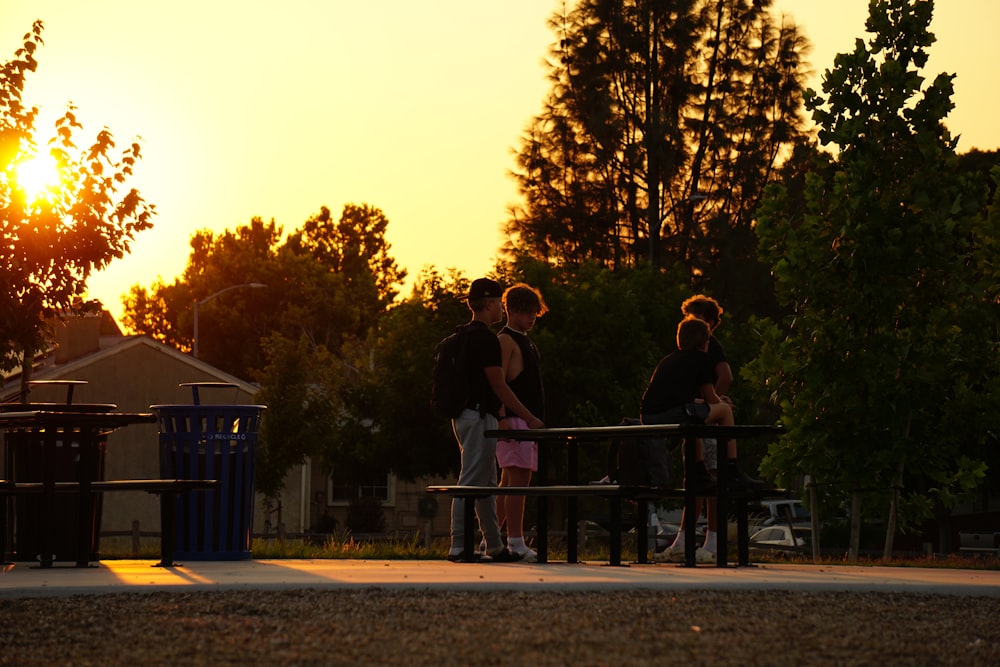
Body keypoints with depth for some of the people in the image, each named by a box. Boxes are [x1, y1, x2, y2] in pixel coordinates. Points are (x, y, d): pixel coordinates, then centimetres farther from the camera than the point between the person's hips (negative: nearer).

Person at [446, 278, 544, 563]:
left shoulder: (465, 336, 17)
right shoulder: (485, 338, -14)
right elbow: (499, 386, -16)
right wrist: (529, 418, -12)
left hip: (466, 415, 11)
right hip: (479, 416, -11)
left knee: (486, 485, 13)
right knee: (471, 483, -10)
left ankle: (495, 547, 17)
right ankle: (459, 547, -11)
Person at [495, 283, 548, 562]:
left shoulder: (526, 343, 22)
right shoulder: (505, 340, -7)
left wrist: (537, 420, 22)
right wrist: (502, 418, -23)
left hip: (529, 419, 10)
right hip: (514, 419, -10)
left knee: (508, 481, 11)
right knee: (518, 478, -12)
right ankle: (515, 543, -14)